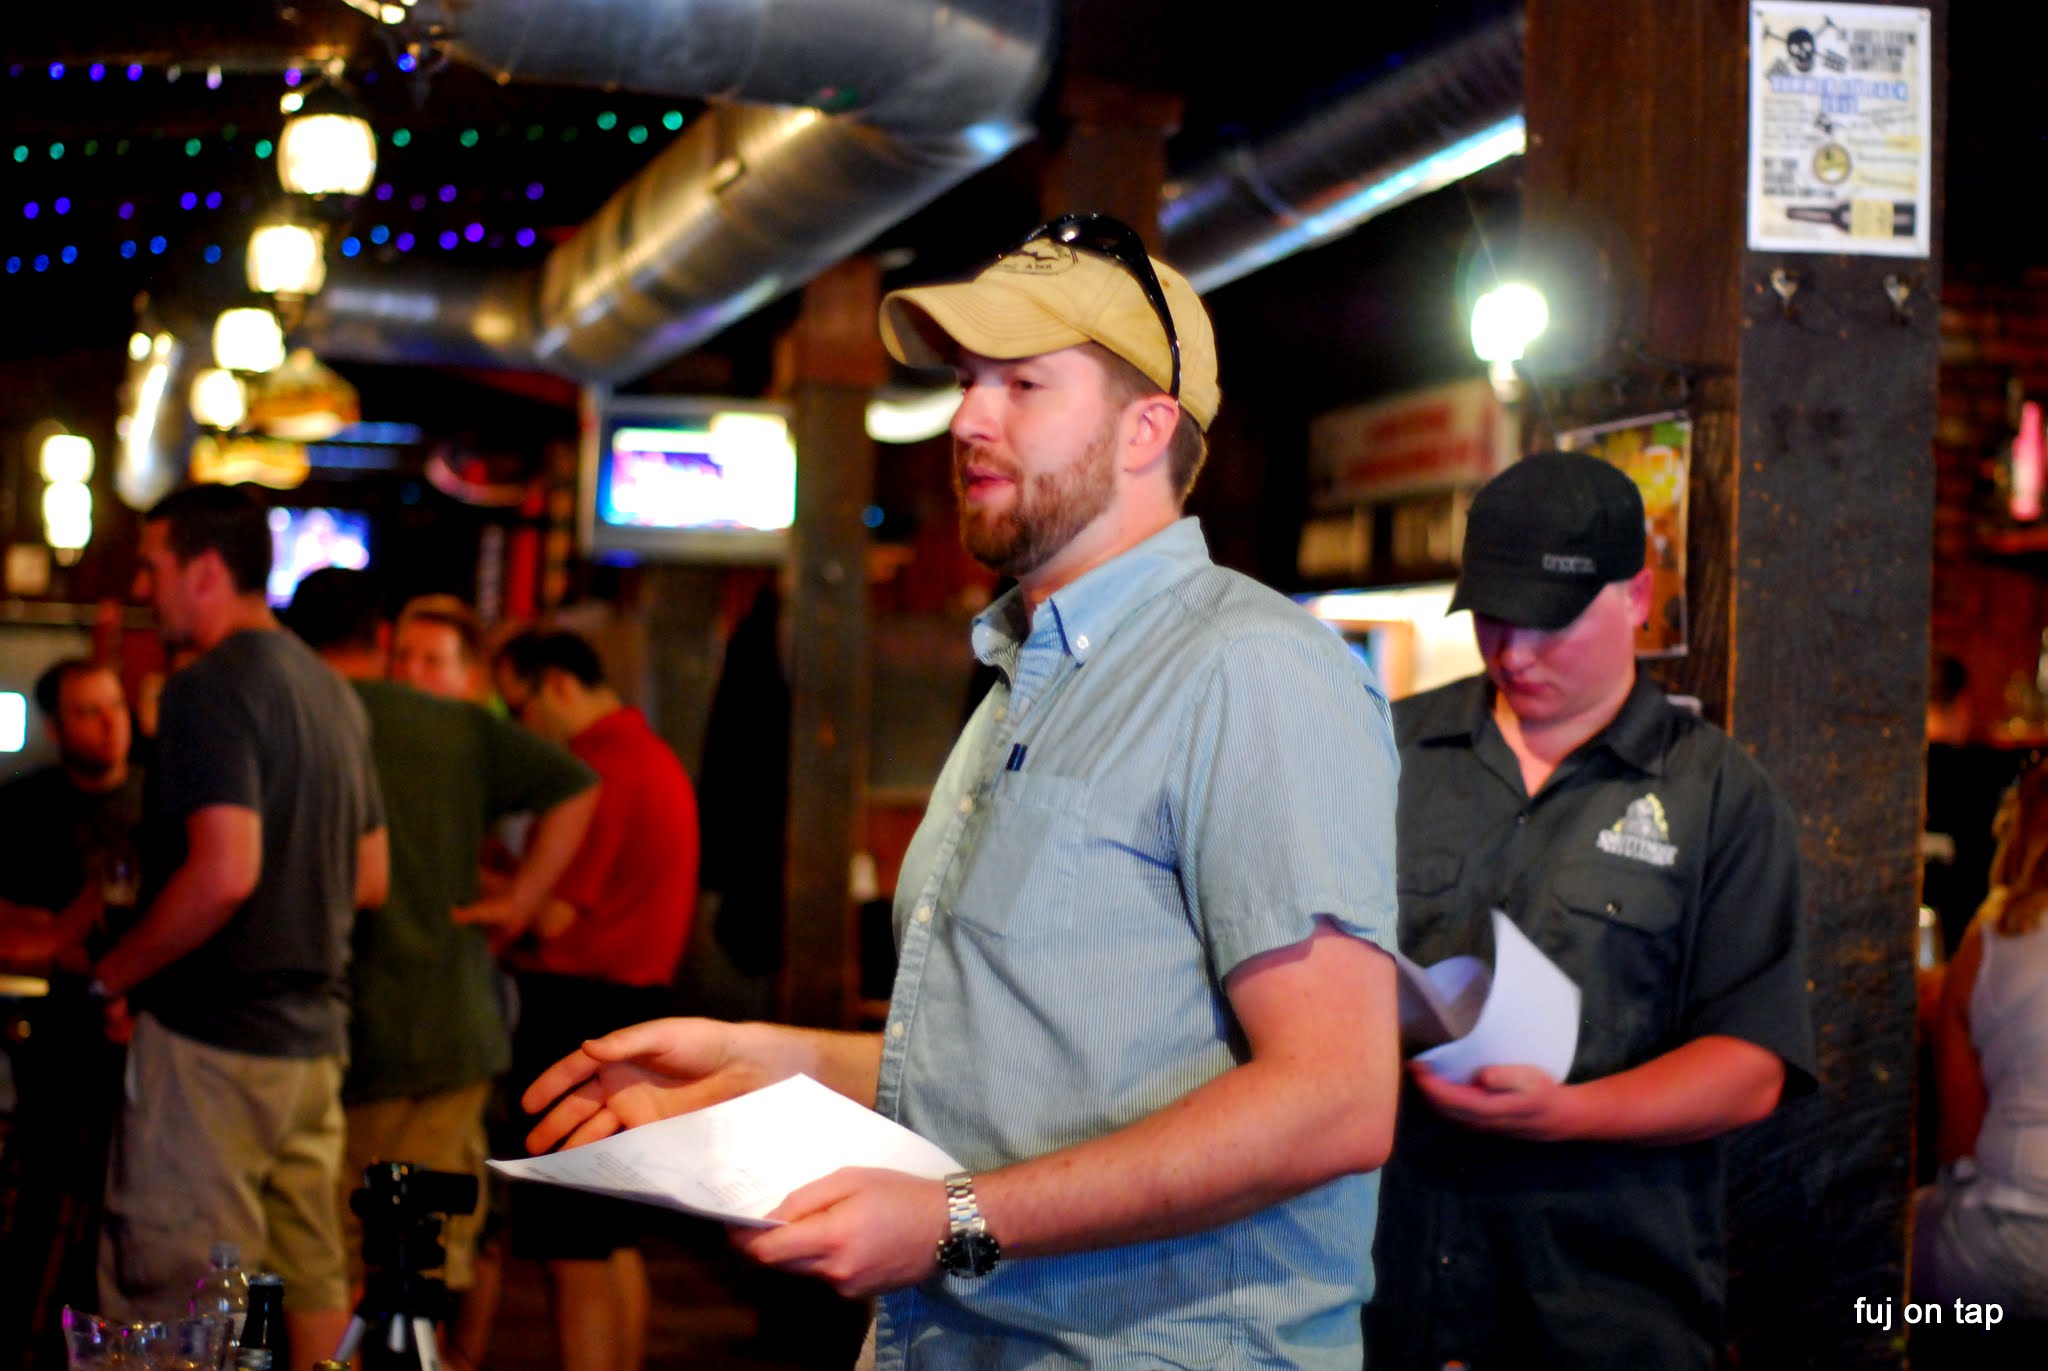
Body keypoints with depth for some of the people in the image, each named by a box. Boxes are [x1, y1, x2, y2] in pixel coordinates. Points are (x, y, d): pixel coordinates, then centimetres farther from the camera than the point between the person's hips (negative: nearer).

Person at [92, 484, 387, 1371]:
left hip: (212, 1034, -9)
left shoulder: (211, 690, -13)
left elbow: (226, 873, -25)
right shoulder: (333, 692, 14)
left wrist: (110, 974, -13)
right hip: (315, 1032, 9)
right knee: (312, 1279, 14)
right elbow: (370, 879, 19)